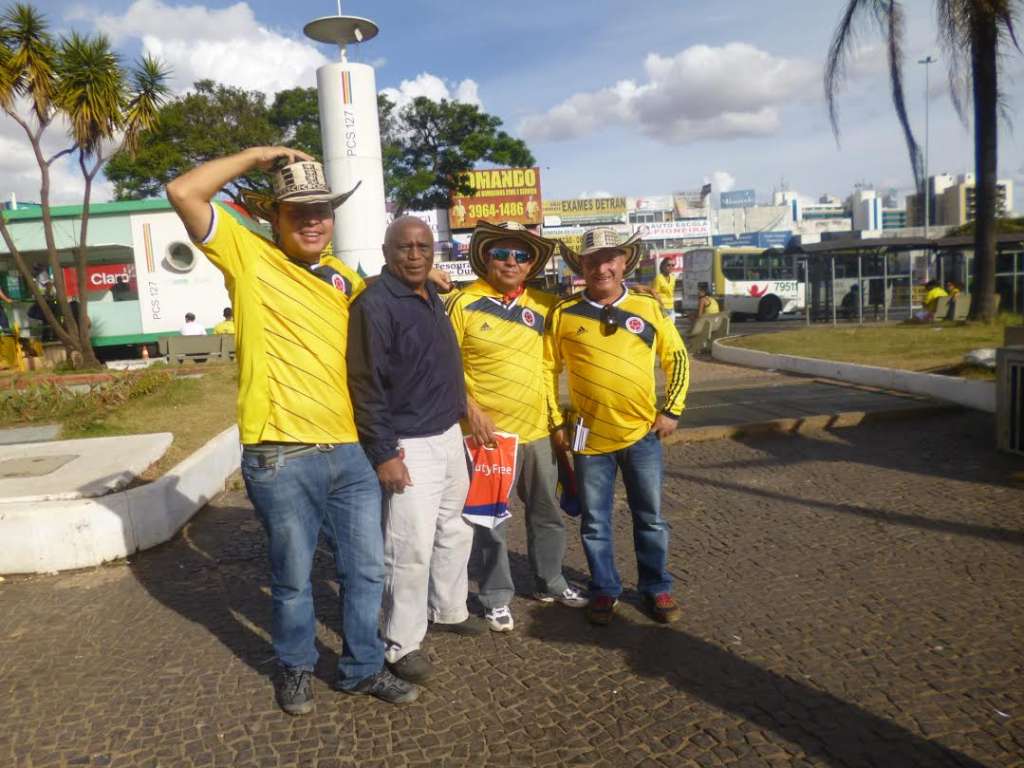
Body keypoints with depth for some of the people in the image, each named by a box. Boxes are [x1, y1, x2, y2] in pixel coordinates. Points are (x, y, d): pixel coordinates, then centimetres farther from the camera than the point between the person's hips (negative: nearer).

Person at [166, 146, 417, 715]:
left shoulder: (346, 280, 14)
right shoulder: (249, 256, -1)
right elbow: (183, 192, -11)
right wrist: (256, 155, -4)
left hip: (351, 450, 5)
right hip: (281, 458, -4)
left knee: (365, 570, 13)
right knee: (293, 577, 12)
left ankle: (362, 668, 33)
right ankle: (295, 667, 37)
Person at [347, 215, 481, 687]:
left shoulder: (432, 297, 11)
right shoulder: (375, 304, -16)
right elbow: (366, 385, -19)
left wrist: (460, 417, 17)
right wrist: (383, 454, -20)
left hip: (450, 437, 9)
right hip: (410, 447, -9)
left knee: (454, 533, 20)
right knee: (411, 549, -2)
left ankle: (448, 610, 39)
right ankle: (402, 645, 14)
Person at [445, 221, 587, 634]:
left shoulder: (542, 305, 6)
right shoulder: (463, 303, -8)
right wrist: (470, 409, -15)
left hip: (537, 428, 5)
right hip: (488, 430, -5)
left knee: (547, 513, 17)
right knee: (491, 520, 5)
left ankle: (549, 582, 36)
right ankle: (497, 597, 22)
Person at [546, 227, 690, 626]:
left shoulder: (649, 307, 1)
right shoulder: (564, 313, -2)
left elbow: (677, 357, 9)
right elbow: (547, 369, 5)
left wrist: (671, 410, 2)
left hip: (642, 433, 1)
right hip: (590, 436, 0)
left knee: (650, 517, 12)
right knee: (595, 521, 10)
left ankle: (657, 588, 29)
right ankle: (604, 590, 28)